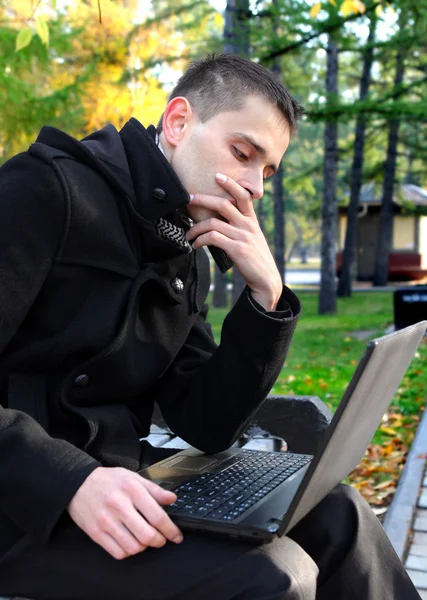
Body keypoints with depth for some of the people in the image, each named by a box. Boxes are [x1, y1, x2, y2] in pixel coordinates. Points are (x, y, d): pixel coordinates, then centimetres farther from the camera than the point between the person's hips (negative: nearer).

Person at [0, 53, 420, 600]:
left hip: (120, 470, 7)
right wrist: (71, 480, -28)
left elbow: (205, 428, 3)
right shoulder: (49, 190, -12)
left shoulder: (188, 262, 9)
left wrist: (266, 296, -6)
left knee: (333, 513, -4)